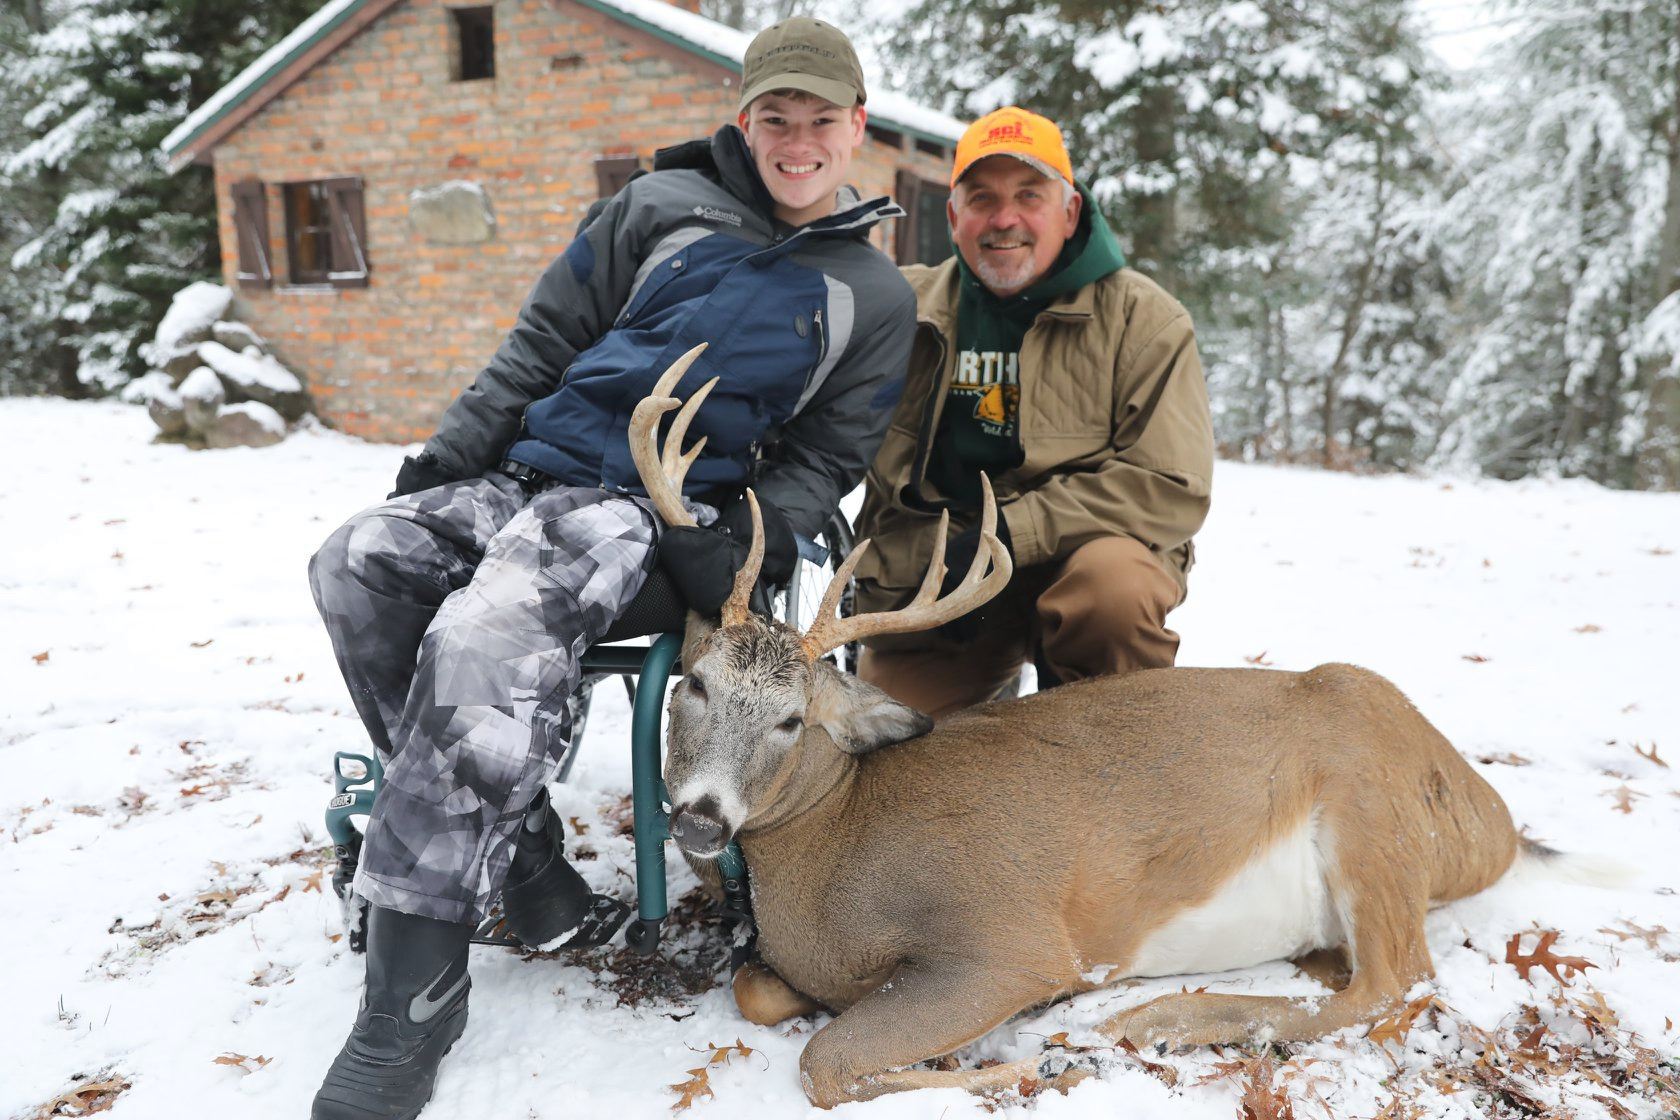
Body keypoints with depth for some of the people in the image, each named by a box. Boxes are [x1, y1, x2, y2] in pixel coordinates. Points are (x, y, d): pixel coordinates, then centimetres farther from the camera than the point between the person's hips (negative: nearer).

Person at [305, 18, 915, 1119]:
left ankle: (410, 1006, -27)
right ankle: (525, 865, -15)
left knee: (490, 635, -34)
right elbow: (544, 341, 16)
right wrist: (448, 456, 5)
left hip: (660, 512, -4)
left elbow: (824, 459, 10)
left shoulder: (876, 296, 11)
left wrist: (741, 545, -10)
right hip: (529, 467, 5)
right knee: (359, 563, -23)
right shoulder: (665, 206, 15)